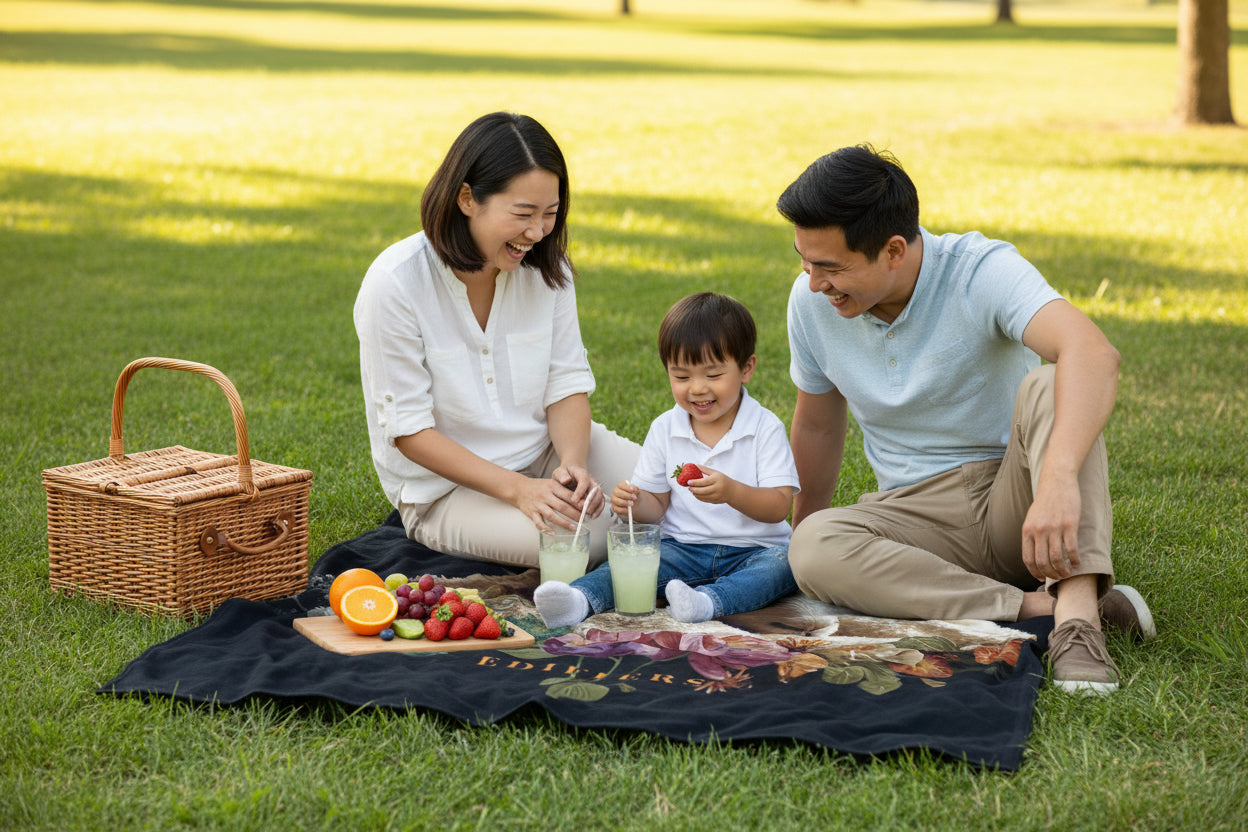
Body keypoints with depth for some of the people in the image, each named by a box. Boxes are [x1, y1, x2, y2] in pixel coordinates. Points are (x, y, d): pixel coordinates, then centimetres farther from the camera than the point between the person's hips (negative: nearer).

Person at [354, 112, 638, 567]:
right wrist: (517, 488, -26)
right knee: (580, 540, -29)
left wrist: (573, 464, -21)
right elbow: (409, 430, -17)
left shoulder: (546, 266, -4)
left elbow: (568, 381, 0)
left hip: (545, 447, 5)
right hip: (444, 484, -5)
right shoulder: (394, 284, -20)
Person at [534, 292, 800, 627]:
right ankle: (579, 599, -50)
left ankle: (707, 602, -54)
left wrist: (731, 492, -31)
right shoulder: (665, 430, 6)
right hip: (683, 549, 2)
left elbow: (779, 506, -12)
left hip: (752, 551, -2)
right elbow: (656, 505, 10)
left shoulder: (765, 427, -4)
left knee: (788, 560, -33)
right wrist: (635, 504, -15)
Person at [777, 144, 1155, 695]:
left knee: (1048, 388, -33)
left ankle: (1077, 613, -45)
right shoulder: (811, 302, -4)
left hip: (1014, 498, -3)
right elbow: (818, 423, 15)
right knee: (813, 549, -29)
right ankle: (1043, 606, -30)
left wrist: (1058, 479, -54)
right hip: (918, 515, 4)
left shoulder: (983, 271, -19)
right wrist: (803, 525, 23)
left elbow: (1094, 353, -39)